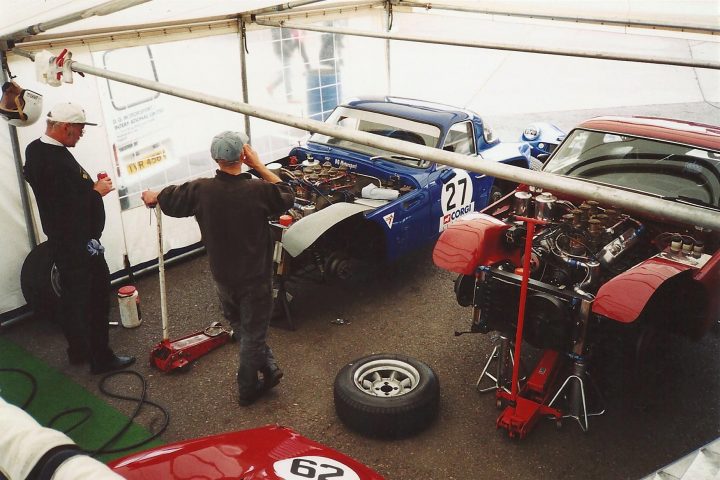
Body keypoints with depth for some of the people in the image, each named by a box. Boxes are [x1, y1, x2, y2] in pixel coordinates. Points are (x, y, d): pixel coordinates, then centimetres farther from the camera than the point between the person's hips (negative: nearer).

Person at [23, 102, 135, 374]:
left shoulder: (35, 150, 3)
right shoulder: (58, 163, -29)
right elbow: (75, 207, -29)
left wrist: (88, 185, 4)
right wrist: (96, 191, -14)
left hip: (59, 241, 10)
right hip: (79, 244, -10)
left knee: (72, 297, 20)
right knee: (96, 298, 4)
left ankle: (78, 351, 35)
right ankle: (101, 359, 16)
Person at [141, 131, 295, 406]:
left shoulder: (201, 190, -13)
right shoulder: (258, 190, -22)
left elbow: (168, 199, 6)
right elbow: (287, 196, -1)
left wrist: (152, 196, 30)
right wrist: (259, 166, -6)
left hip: (222, 277, 3)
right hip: (255, 277, -3)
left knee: (241, 327, 26)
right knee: (253, 332, 13)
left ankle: (268, 368, 28)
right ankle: (248, 390, 25)